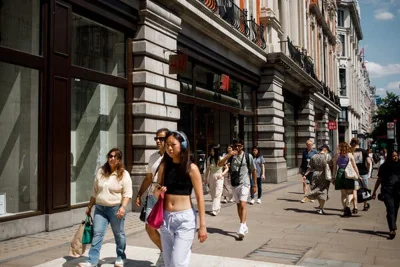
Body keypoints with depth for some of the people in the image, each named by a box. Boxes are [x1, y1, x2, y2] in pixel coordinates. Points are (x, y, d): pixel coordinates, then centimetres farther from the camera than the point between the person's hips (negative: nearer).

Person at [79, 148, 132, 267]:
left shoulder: (124, 174, -8)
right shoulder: (101, 171, 6)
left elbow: (127, 193, -13)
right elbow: (95, 191, 14)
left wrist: (123, 207, -25)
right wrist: (90, 206, 15)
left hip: (115, 209, -4)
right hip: (100, 208, 4)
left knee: (119, 234, 10)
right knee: (97, 234, 0)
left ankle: (120, 257, 27)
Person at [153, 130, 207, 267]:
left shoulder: (191, 168, -8)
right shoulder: (164, 166, 6)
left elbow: (199, 198, -6)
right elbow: (157, 193, 16)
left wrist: (203, 225, -8)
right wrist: (157, 192, -8)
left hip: (185, 218, -5)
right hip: (166, 217, 5)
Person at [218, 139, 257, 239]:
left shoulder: (248, 156, -3)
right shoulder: (230, 156, 3)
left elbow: (253, 171, 4)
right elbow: (220, 164, -9)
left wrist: (255, 185, 5)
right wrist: (228, 155, -20)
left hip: (244, 184, -4)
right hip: (234, 184, 4)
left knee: (242, 205, -16)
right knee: (238, 205, 12)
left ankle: (241, 228, -21)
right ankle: (245, 226, 26)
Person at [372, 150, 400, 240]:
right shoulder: (384, 166, 4)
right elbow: (379, 179, 10)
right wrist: (374, 191, 10)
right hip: (387, 191, -2)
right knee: (390, 210, -12)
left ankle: (392, 229, 23)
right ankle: (393, 230, -18)